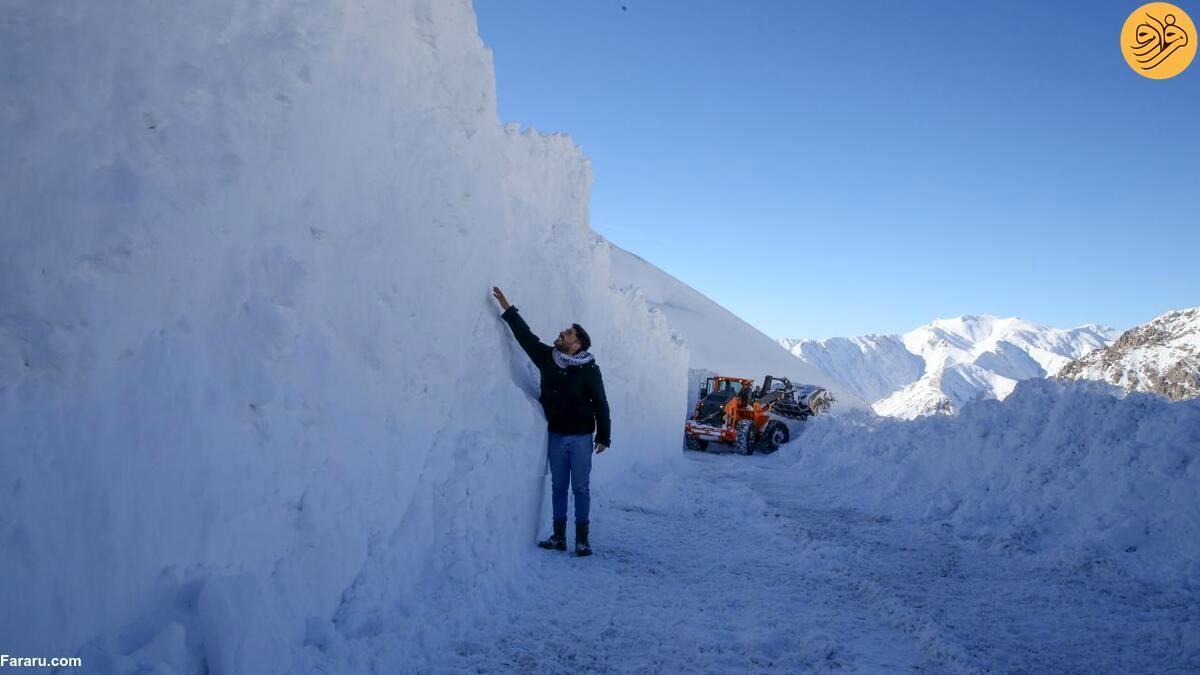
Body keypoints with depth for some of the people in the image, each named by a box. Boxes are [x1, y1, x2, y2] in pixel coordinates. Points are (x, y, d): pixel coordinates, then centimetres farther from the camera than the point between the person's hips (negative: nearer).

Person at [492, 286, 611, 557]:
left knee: (580, 488, 1)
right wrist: (507, 308, 0)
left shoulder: (589, 369, -10)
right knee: (558, 487, 10)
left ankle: (582, 539, 8)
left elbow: (600, 404, -7)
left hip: (581, 437, -4)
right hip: (556, 435, 4)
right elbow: (525, 336, 4)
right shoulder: (547, 357, 2)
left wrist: (603, 436, -8)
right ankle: (559, 536, 17)